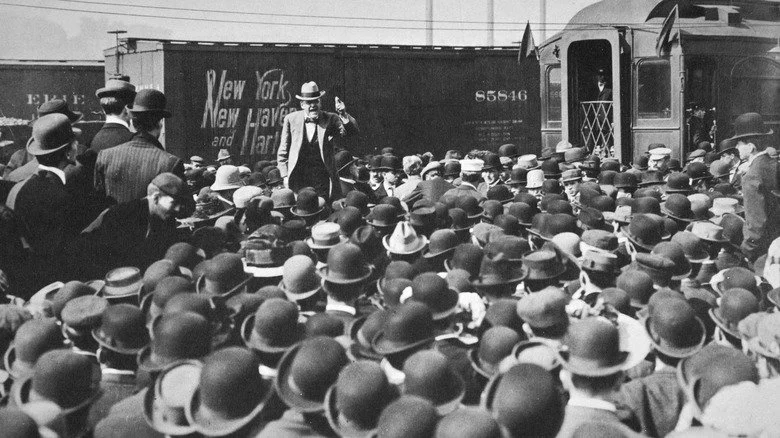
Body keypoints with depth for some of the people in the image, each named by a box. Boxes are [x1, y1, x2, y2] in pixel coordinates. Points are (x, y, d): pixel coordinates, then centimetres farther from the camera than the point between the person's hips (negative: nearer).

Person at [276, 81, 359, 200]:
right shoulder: (291, 119, 6)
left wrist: (343, 115, -27)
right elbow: (283, 151, 10)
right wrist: (285, 176, 4)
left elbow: (352, 131, -10)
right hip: (298, 180, 0)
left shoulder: (330, 119, 4)